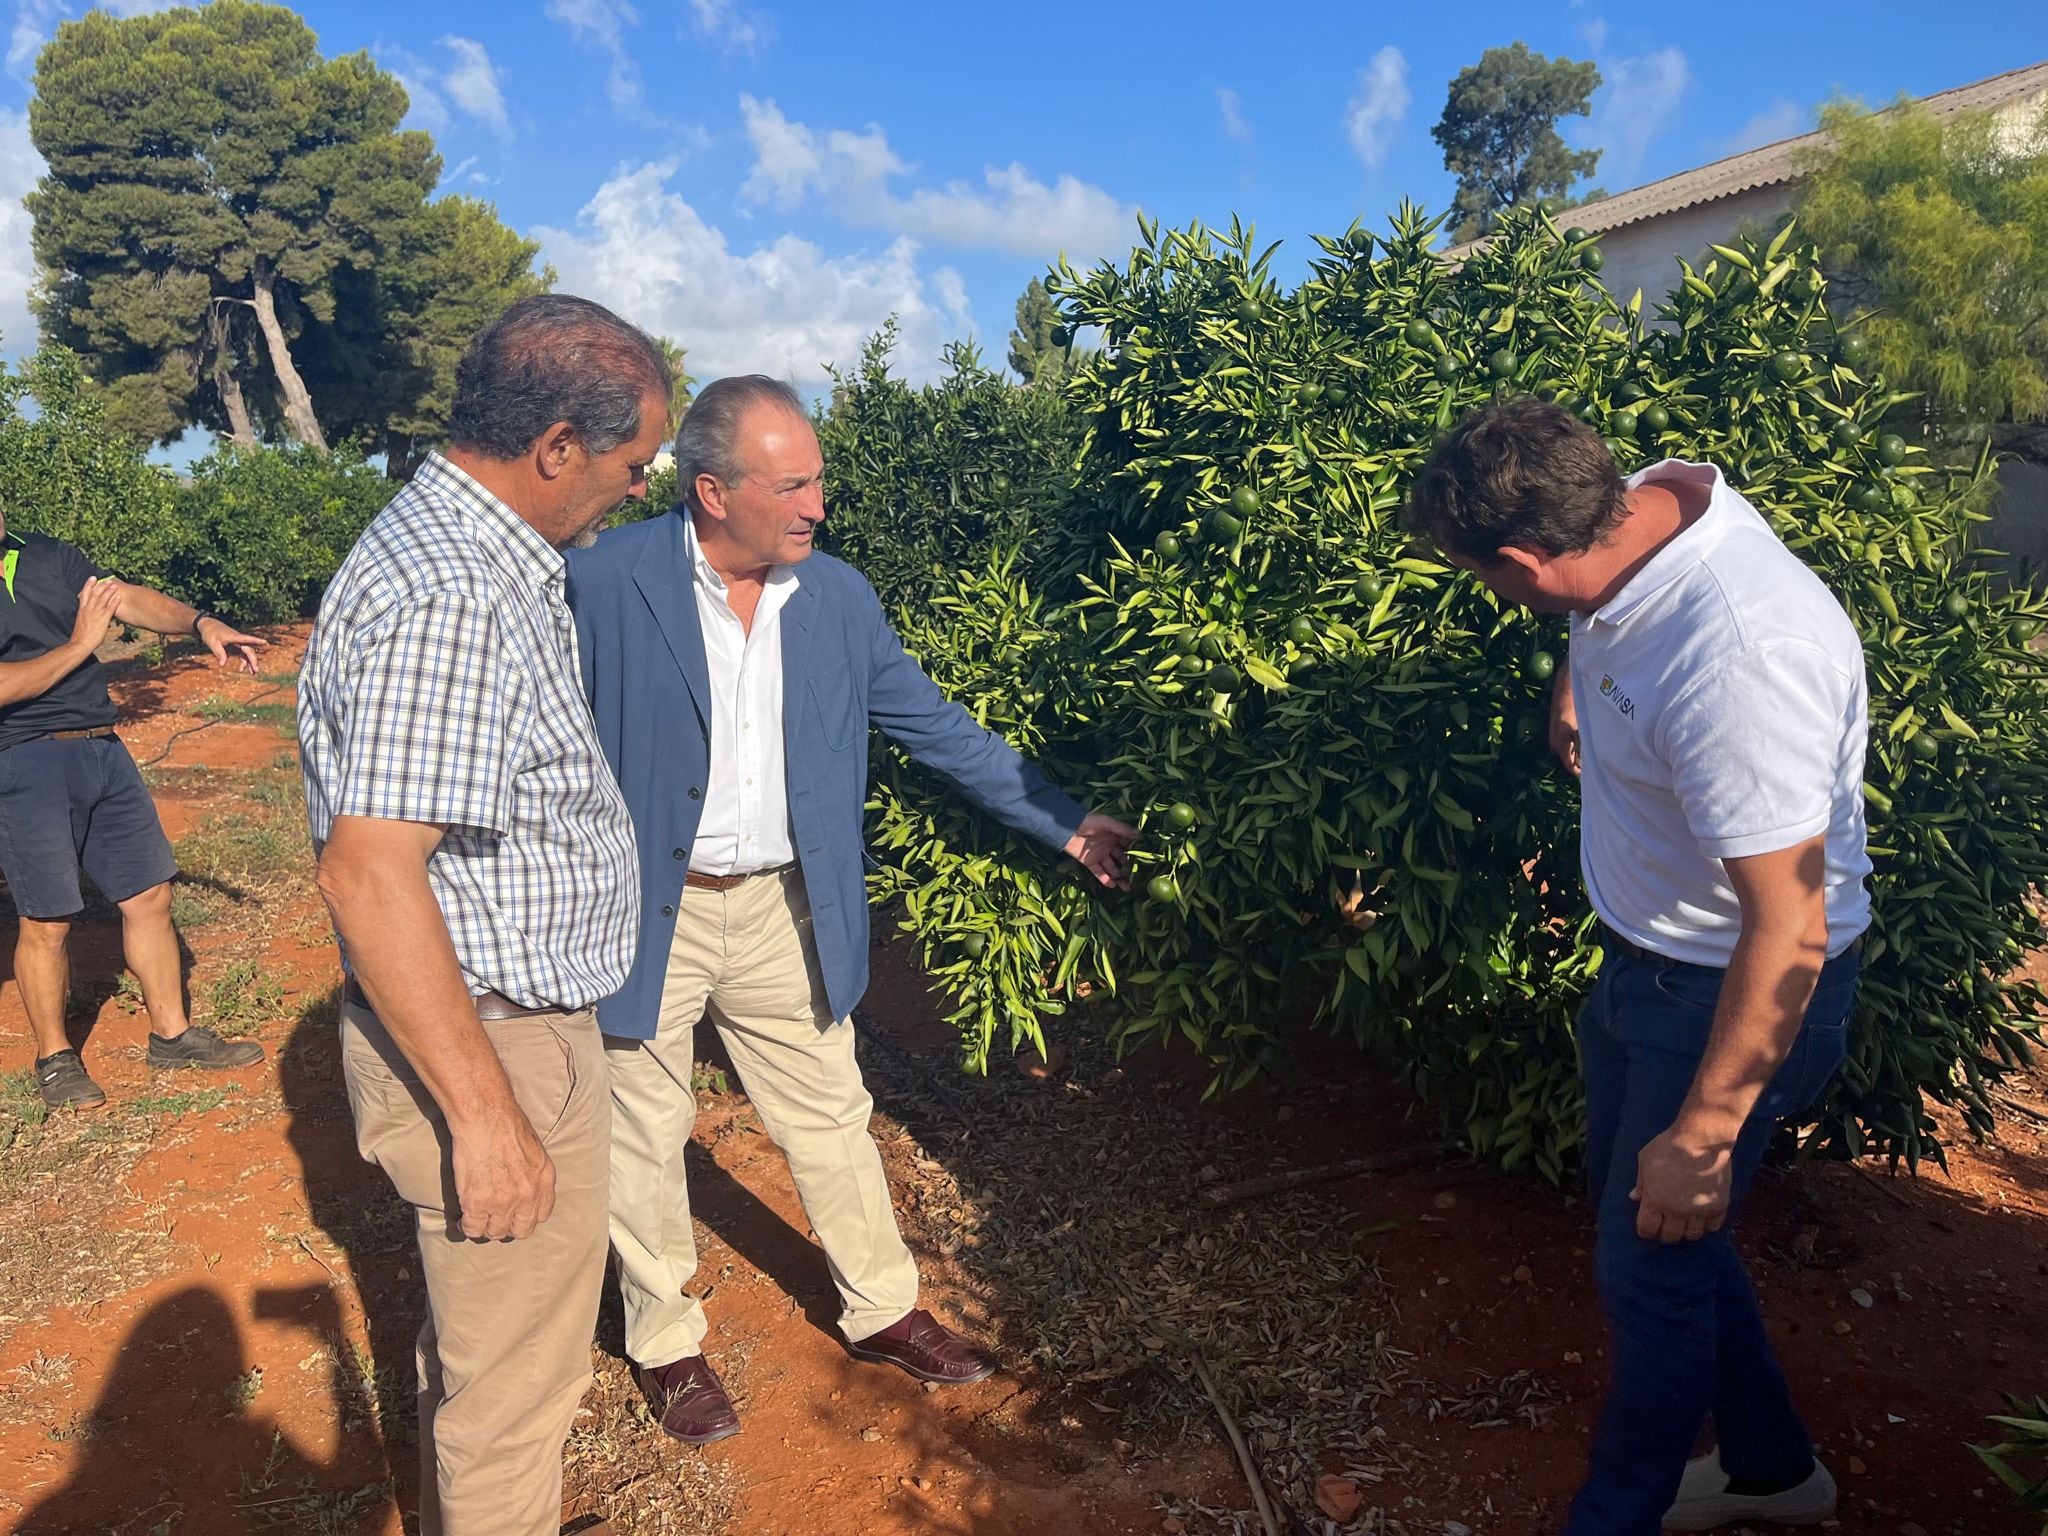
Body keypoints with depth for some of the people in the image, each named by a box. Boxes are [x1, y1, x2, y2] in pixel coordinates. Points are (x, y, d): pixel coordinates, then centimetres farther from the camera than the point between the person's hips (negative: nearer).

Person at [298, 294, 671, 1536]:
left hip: (514, 1019, 10)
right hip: (489, 1045, -10)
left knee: (477, 1332, 28)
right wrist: (486, 1112, -25)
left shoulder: (488, 557, 6)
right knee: (516, 1378, 10)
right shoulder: (445, 598, -27)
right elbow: (369, 873, -30)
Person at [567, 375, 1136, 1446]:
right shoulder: (603, 585, -15)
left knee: (830, 1119, 15)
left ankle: (882, 1310, 36)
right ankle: (667, 1342, 35)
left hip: (783, 911, 4)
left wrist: (1064, 824, 4)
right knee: (643, 1136, 13)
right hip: (640, 911, -3)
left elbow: (939, 729, 5)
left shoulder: (840, 599, -1)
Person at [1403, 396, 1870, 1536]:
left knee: (1653, 1262, 7)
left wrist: (1701, 1138, -24)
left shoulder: (1740, 656, -38)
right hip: (1647, 962, 9)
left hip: (1740, 997, -9)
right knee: (1638, 1216, 22)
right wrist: (1578, 690, 23)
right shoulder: (1655, 497, -11)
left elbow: (1788, 930, -32)